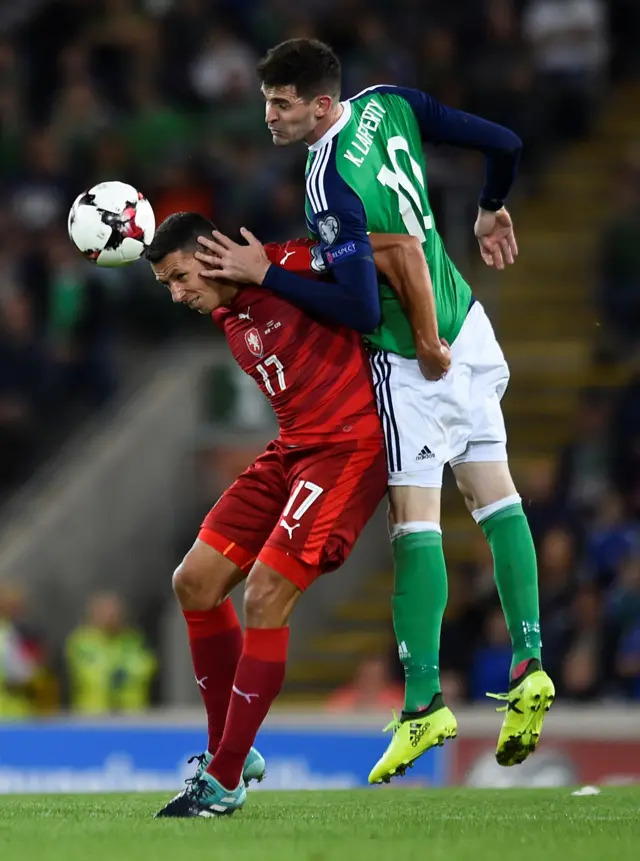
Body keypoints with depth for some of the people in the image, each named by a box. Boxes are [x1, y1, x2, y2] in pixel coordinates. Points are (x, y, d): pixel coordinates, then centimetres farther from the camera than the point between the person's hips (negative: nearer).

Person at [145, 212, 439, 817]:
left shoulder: (290, 267, -14)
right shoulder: (225, 315, 12)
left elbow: (403, 248, -18)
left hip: (350, 444, -9)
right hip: (291, 449, 9)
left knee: (265, 598, -16)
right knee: (195, 582, 4)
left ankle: (225, 779, -9)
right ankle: (228, 749, 16)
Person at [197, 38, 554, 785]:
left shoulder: (330, 184, -25)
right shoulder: (390, 104, -3)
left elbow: (359, 306, -24)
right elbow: (504, 145, 3)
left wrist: (264, 275, -19)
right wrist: (491, 212, 22)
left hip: (414, 357, -8)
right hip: (464, 325, 8)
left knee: (414, 518, -7)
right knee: (494, 493, 12)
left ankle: (425, 702, -9)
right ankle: (528, 667, 9)